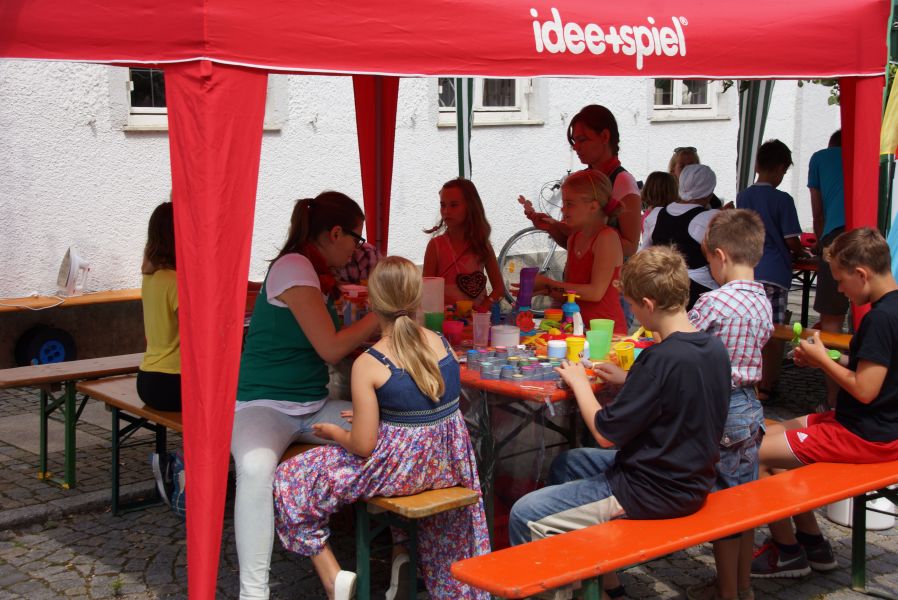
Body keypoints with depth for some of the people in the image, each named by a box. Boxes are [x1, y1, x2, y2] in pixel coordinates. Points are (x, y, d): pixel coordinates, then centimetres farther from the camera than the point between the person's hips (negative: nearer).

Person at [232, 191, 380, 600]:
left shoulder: (317, 273, 13)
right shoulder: (292, 268, -15)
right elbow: (330, 348, -18)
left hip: (313, 407, 9)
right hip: (263, 406, -8)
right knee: (256, 467, -39)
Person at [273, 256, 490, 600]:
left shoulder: (367, 365, -17)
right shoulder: (441, 343, -1)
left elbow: (363, 446, -17)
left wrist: (335, 433, 5)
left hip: (399, 468, -6)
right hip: (448, 465, 6)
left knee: (291, 483, 9)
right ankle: (404, 557, 32)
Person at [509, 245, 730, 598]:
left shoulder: (661, 359, -26)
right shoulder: (714, 349, -1)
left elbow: (606, 433, -20)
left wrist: (579, 383, -5)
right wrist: (627, 380, 9)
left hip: (652, 495, -10)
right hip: (691, 479, 10)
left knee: (524, 516, -7)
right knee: (565, 464, 27)